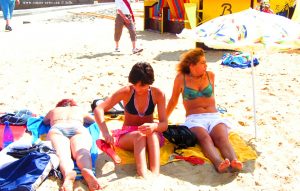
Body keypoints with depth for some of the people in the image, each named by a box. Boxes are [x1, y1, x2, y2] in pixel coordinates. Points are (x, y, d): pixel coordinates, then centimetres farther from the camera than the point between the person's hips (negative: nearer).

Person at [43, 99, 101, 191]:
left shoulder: (53, 110, 39)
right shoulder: (79, 110, 39)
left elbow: (45, 121, 56)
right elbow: (93, 120, 52)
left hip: (57, 129, 0)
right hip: (78, 129, 0)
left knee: (62, 154, -25)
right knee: (82, 152, -25)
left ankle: (67, 173, -60)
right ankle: (88, 170, -60)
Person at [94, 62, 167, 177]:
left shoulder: (158, 94, -11)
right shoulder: (126, 92, -14)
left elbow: (164, 124, -13)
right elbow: (98, 109, -21)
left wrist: (154, 126, -38)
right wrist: (105, 132, -37)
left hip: (152, 137, 1)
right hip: (127, 136, -1)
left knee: (152, 134, -35)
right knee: (139, 135, -36)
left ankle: (155, 174, -51)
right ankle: (143, 175, -55)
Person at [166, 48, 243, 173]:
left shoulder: (210, 75, 16)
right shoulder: (181, 78, 7)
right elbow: (173, 101, 18)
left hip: (214, 116, 3)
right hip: (194, 119, -3)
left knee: (222, 137, -31)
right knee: (204, 138, -36)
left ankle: (234, 161, -56)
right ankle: (218, 163, -61)